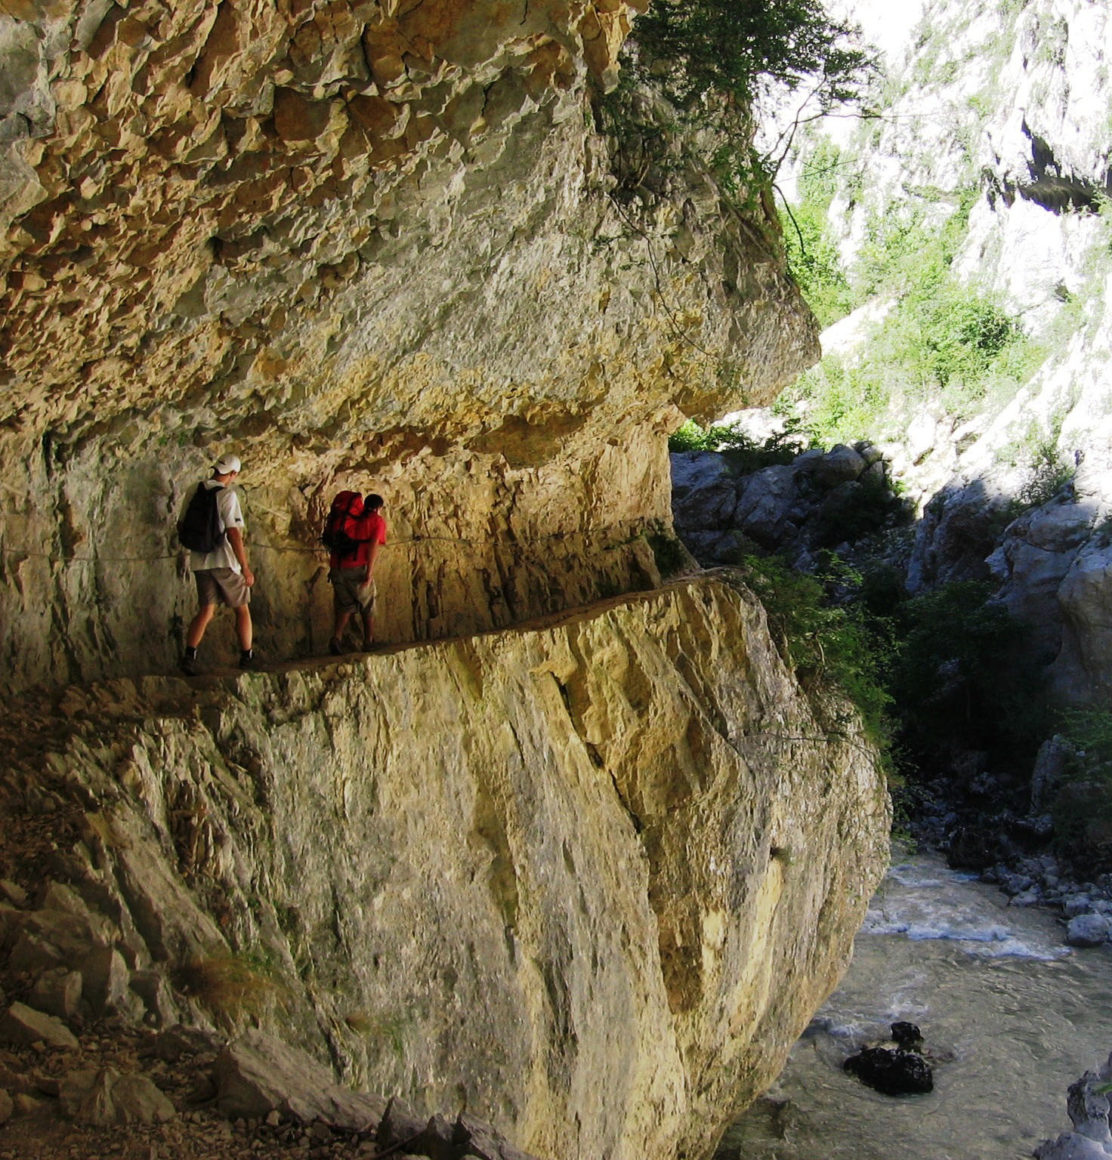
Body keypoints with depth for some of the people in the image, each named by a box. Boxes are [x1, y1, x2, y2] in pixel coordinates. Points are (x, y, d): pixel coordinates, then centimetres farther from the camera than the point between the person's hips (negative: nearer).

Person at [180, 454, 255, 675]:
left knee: (206, 611, 9)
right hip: (225, 561, -5)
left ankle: (189, 654, -8)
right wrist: (246, 568, -17)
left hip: (200, 562, 5)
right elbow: (233, 534, -20)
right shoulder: (227, 495, -14)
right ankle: (247, 657, 18)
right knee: (242, 609, 11)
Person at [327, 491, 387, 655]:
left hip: (337, 566, 4)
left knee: (345, 605, 15)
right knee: (367, 606, 15)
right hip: (358, 568, -4)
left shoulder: (352, 516, 21)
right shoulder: (378, 520, 7)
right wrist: (369, 573, -14)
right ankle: (369, 643, 23)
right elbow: (373, 545, -8)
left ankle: (336, 637, -7)